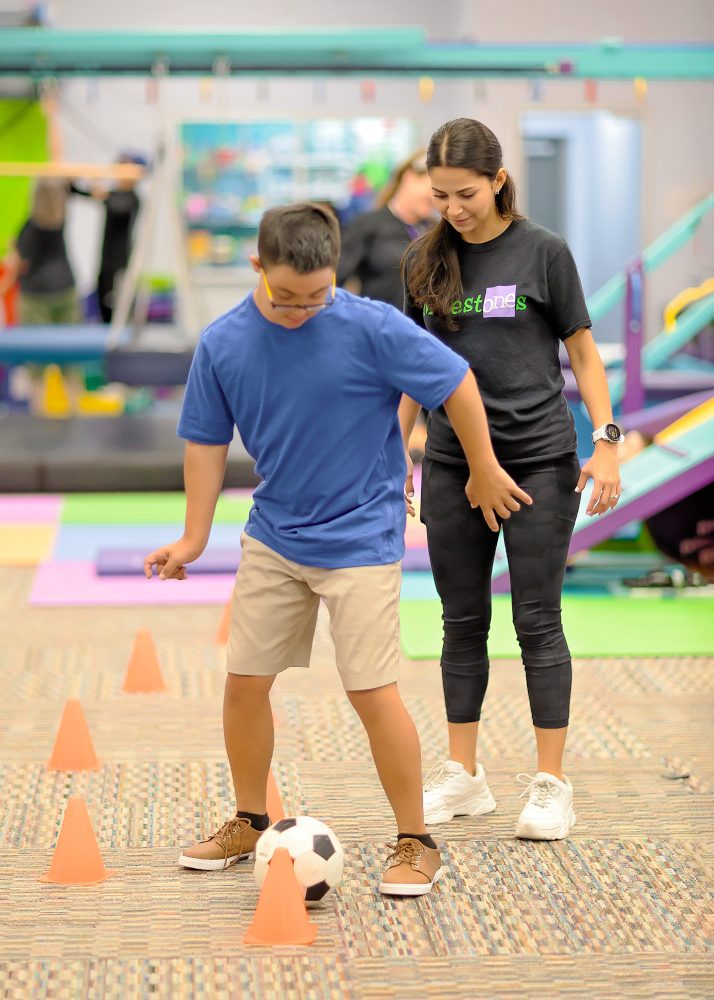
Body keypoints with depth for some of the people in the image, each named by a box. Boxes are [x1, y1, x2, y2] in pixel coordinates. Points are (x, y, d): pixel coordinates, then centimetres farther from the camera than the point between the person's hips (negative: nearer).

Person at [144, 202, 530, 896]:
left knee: (373, 695, -7)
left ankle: (416, 844, 9)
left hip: (359, 541, -4)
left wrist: (484, 470, 2)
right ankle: (248, 823, 29)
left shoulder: (372, 328, -17)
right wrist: (194, 539, 5)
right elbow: (207, 440, 5)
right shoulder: (222, 344, -5)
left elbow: (456, 382, -6)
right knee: (244, 682, 8)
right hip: (272, 539, 4)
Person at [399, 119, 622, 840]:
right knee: (463, 622, 9)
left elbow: (582, 351, 0)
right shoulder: (425, 260, 6)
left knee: (537, 623, -1)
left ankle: (551, 784, 6)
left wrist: (606, 442, -9)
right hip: (453, 464, 3)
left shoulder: (542, 252, -4)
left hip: (539, 461, -3)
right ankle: (463, 776, 19)